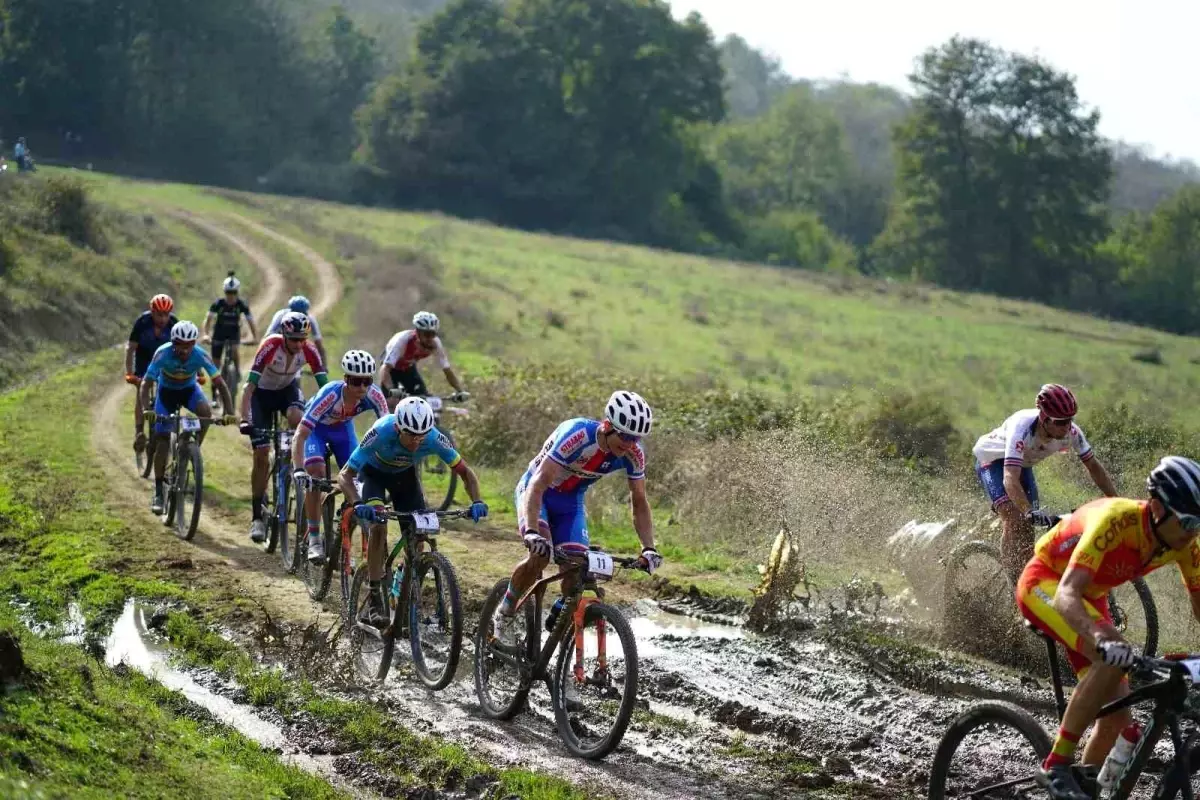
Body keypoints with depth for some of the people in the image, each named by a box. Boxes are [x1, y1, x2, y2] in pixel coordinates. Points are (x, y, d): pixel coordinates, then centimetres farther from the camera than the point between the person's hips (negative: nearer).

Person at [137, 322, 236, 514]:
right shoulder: (163, 354, -32)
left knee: (206, 411, -32)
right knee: (162, 440, -8)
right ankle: (158, 493, 0)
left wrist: (229, 413, -40)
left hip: (189, 389, 1)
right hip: (167, 390, -1)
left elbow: (220, 384, -27)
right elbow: (146, 384, -34)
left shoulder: (200, 355, -29)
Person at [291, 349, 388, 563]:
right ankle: (314, 539, -14)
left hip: (343, 428, 4)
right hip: (316, 428, -4)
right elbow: (300, 436, -44)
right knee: (316, 475, -24)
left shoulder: (374, 395, -32)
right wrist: (298, 470, -55)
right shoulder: (329, 395, -42)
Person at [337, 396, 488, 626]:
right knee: (378, 526, -25)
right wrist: (357, 504, -55)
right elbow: (345, 475, -37)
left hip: (404, 474, 3)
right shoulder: (381, 433, -40)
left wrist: (477, 502, -37)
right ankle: (374, 600, -21)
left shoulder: (433, 439, -33)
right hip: (374, 472, -3)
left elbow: (464, 472, -20)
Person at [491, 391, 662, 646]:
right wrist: (532, 532, -52)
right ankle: (503, 615, -6)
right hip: (534, 491, -5)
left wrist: (649, 548, -22)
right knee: (540, 554, -27)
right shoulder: (577, 435, -36)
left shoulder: (633, 454, -20)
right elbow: (539, 484, -40)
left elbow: (639, 503, -9)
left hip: (570, 502, 5)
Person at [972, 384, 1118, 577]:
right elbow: (1010, 479, -51)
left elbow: (1094, 467, -13)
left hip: (1023, 464, 5)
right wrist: (1031, 513, -64)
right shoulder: (1022, 429, -43)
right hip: (991, 459, -5)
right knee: (1013, 520, -25)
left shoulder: (1071, 432, -27)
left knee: (1028, 530, -3)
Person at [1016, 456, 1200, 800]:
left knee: (1117, 719, -1)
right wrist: (1102, 639, -63)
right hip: (1044, 585, -7)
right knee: (1112, 659, -33)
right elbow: (1066, 595, -45)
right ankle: (1057, 765, -23)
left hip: (1090, 599, 7)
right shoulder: (1117, 520, -37)